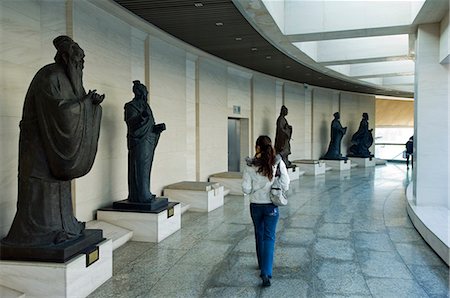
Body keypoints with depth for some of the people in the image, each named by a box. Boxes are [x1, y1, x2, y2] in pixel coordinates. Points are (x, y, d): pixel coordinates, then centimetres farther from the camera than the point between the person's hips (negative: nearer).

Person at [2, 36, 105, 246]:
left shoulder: (64, 79, 12)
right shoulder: (49, 77, -15)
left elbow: (71, 109, 13)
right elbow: (59, 109, -24)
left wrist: (92, 103, -2)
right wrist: (84, 101, -16)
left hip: (54, 141, 9)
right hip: (40, 141, -9)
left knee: (56, 181, 11)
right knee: (42, 184, -6)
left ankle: (57, 227, 19)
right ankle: (37, 232, 1)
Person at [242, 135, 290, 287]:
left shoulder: (250, 165, -13)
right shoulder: (278, 162, -11)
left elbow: (246, 189, -12)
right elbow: (285, 184, -7)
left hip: (255, 205, 1)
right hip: (271, 206, -1)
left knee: (259, 235, 20)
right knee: (269, 237, 4)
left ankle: (262, 265, 37)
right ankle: (266, 272, -7)